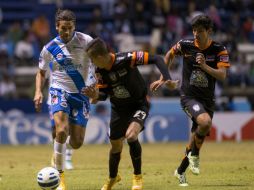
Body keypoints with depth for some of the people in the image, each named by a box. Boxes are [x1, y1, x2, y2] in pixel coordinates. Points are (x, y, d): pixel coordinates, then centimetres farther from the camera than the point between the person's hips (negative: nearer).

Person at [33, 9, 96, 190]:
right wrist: (38, 92, -3)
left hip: (82, 94, 1)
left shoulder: (86, 41, -7)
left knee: (77, 143, -1)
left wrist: (96, 86, -14)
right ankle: (60, 175, -14)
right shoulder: (50, 48, -1)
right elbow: (41, 72, 14)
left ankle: (60, 151, 37)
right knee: (62, 131, -27)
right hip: (60, 92, -1)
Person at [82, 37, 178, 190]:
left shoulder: (126, 59, -30)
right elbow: (104, 94, -1)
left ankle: (138, 177, -7)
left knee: (131, 136, -29)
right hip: (118, 108, 5)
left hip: (139, 104, -5)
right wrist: (96, 95, -25)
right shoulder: (100, 71, -12)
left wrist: (167, 79, -37)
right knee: (116, 146, 11)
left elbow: (156, 59, -26)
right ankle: (113, 178, 42)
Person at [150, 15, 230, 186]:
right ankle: (194, 155, -7)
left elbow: (222, 75, -17)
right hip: (189, 96, -3)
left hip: (208, 99, 3)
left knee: (197, 139, 9)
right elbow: (170, 55, 15)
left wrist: (205, 66, -32)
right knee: (205, 122, -32)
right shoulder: (185, 45, -6)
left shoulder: (219, 50, -7)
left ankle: (181, 171, 32)